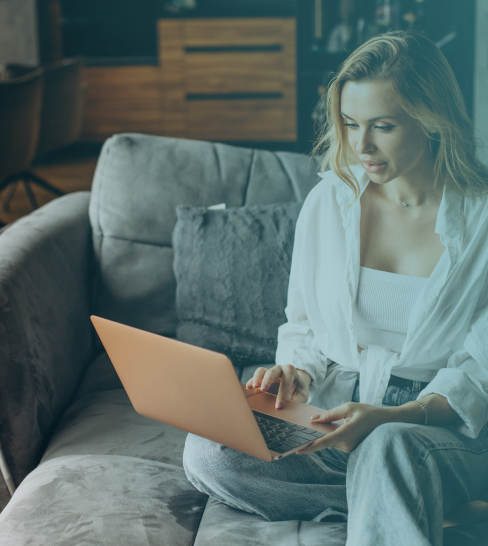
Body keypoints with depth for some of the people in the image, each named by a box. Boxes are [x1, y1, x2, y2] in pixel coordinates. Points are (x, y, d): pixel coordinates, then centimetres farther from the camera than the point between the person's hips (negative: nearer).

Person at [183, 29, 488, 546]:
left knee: (388, 449, -43)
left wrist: (393, 417, -25)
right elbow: (301, 325, 14)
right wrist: (297, 374, -10)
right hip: (333, 407, 6)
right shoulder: (327, 201, 5)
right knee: (206, 454, -24)